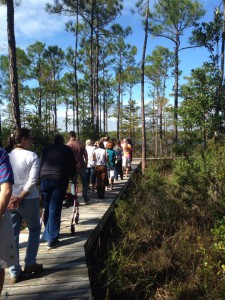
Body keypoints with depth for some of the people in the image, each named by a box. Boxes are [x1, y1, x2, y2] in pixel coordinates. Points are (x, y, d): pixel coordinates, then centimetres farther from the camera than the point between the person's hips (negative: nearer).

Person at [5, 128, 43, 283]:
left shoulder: (7, 155, 6)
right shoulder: (32, 156, -8)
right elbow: (32, 181, -17)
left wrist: (12, 197, -2)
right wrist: (20, 197, -12)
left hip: (9, 199, 4)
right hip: (29, 199, -4)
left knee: (12, 234, 11)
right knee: (35, 229, 19)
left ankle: (15, 272, 17)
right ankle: (30, 264, 21)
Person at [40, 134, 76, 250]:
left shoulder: (46, 148, 15)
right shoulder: (67, 149, 9)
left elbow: (41, 164, 18)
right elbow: (72, 165, 10)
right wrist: (71, 176, 25)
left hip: (45, 179, 3)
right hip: (59, 180, -3)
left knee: (47, 208, 15)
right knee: (55, 209, -3)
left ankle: (48, 234, 29)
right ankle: (52, 239, -4)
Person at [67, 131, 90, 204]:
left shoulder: (68, 145, -8)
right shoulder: (81, 144, 0)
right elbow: (85, 155, 2)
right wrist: (86, 163, 12)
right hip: (81, 166, 2)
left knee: (73, 183, 8)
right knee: (84, 183, 15)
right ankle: (85, 198, 20)